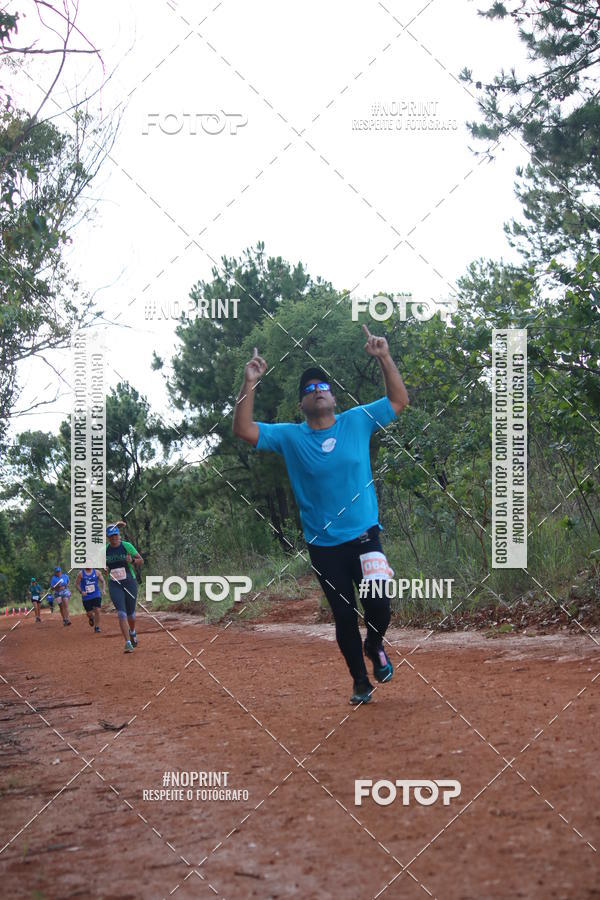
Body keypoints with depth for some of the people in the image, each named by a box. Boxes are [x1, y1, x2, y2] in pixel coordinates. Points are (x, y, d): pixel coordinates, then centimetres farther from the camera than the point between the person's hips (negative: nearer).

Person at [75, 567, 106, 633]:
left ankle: (97, 627, 3)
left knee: (97, 611, -11)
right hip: (86, 597, 0)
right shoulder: (81, 574, -4)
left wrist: (103, 589, -9)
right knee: (89, 613, 3)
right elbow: (76, 584, 0)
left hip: (96, 596, 0)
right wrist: (81, 591, -16)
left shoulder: (97, 573, 0)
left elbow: (102, 581, 8)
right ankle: (91, 618, 41)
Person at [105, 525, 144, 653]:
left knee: (130, 613, 10)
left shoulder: (127, 546, -5)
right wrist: (104, 567, -5)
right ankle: (128, 643, -16)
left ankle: (132, 632, 43)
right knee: (121, 613, -13)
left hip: (130, 583, -1)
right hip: (114, 585, 1)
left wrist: (132, 561, -20)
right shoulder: (105, 549, 1)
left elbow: (141, 561, 1)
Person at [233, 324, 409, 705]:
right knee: (344, 616, 6)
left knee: (378, 607, -8)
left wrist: (385, 358, -9)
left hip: (364, 535, 0)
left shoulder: (357, 421, 2)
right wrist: (250, 384, -17)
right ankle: (361, 682, 23)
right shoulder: (290, 437, 1)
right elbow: (243, 430, -7)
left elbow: (399, 401, 3)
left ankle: (375, 646, 27)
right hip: (323, 545, 0)